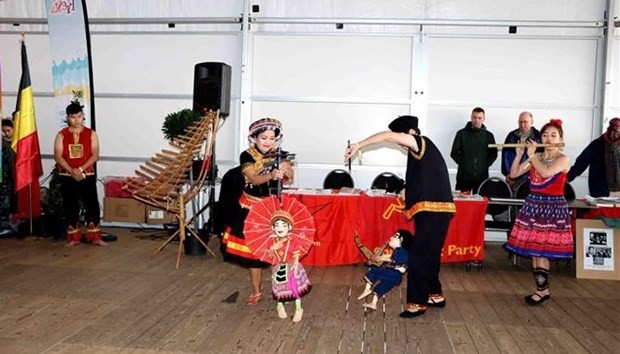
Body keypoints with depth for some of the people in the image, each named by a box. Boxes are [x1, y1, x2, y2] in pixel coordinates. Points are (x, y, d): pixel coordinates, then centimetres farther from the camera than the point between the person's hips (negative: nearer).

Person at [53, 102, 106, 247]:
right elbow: (58, 156, -5)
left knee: (92, 205, -1)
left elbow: (95, 155, -5)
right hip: (67, 177, 1)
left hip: (87, 175, 0)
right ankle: (73, 237, 17)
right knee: (70, 207, 7)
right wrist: (72, 171, -17)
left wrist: (80, 169, -16)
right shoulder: (61, 135, 2)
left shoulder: (91, 134, 1)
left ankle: (95, 237, 8)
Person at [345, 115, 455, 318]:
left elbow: (388, 136, -22)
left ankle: (417, 303, -1)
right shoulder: (421, 151, 20)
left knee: (418, 256, -7)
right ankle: (435, 296, 28)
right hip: (434, 210, 10)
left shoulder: (422, 143, -8)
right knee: (427, 255, 17)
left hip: (434, 211, -10)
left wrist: (358, 145, -20)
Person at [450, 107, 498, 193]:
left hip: (482, 176, 1)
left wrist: (485, 164, 1)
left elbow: (493, 154, 11)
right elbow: (454, 153, 6)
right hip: (464, 176, -1)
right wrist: (462, 163, -2)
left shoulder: (488, 135, 10)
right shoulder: (462, 133, 6)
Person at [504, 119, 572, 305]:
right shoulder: (536, 157, 10)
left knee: (541, 250, -7)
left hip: (552, 207, -6)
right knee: (533, 250, 6)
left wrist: (531, 155, -15)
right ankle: (542, 289, 17)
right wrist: (519, 154, -7)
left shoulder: (563, 159, -6)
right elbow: (513, 174, 5)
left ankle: (542, 290, 5)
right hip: (533, 205, 6)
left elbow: (546, 173, -25)